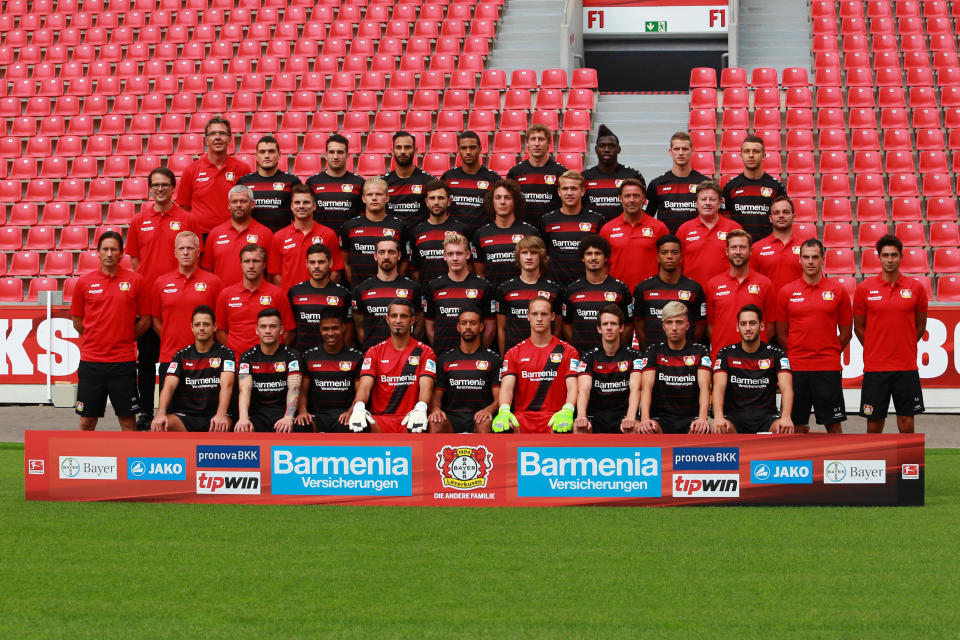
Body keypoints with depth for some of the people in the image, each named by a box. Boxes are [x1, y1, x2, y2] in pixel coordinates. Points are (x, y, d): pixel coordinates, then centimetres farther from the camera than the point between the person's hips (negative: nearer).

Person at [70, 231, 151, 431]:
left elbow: (145, 319, 7)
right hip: (91, 360, 1)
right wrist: (96, 338, 7)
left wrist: (126, 339, 5)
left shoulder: (135, 280, 1)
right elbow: (77, 321, 11)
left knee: (127, 420, 2)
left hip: (123, 360, -1)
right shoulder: (84, 282, 4)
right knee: (87, 421, 4)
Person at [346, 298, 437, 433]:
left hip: (410, 420, -1)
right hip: (380, 419, 1)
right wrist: (358, 407, -27)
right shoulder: (374, 352, 13)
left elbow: (426, 386, -6)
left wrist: (420, 409, -31)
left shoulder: (424, 352, 10)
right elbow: (365, 385, -1)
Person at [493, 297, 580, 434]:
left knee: (563, 428, -39)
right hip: (522, 416, 1)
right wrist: (504, 411, -22)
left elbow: (572, 386, -1)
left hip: (554, 417, -1)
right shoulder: (514, 353, 15)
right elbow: (507, 387, 1)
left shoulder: (568, 351, 10)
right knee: (501, 427, -34)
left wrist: (567, 411, -24)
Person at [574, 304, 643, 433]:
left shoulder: (632, 356, 4)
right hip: (595, 416, 1)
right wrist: (581, 416, -32)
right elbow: (583, 389, -9)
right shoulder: (589, 358, 6)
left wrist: (630, 418, -32)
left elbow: (635, 388, -11)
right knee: (579, 427, -33)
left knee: (635, 428, -35)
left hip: (622, 415, -1)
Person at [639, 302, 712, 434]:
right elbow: (647, 386, -7)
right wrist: (645, 418, -27)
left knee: (701, 430, -36)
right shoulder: (654, 351, 7)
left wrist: (702, 418, -28)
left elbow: (704, 386, -7)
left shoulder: (699, 351, 6)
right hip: (661, 417, 0)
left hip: (691, 417, 0)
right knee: (648, 429, -36)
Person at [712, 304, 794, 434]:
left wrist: (785, 417, -31)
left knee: (786, 429, -33)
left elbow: (786, 388, -9)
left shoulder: (775, 354, 5)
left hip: (766, 415, 1)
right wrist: (718, 417, -30)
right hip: (734, 416, -1)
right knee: (720, 429, -36)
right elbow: (719, 387, -9)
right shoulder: (726, 354, 6)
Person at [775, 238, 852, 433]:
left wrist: (830, 354, 6)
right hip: (796, 367, 1)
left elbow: (846, 331, 10)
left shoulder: (838, 291, 3)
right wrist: (796, 356, 6)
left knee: (833, 425, 0)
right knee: (796, 426, 3)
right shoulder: (786, 292, 5)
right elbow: (781, 333, 10)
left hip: (828, 368, -1)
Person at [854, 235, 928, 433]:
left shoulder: (916, 287, 3)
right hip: (875, 368, 0)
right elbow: (859, 327, 9)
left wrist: (904, 348, 10)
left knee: (906, 424, 1)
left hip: (906, 367, 0)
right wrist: (875, 351, 8)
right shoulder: (864, 288, 1)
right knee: (874, 424, 2)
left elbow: (921, 326, 13)